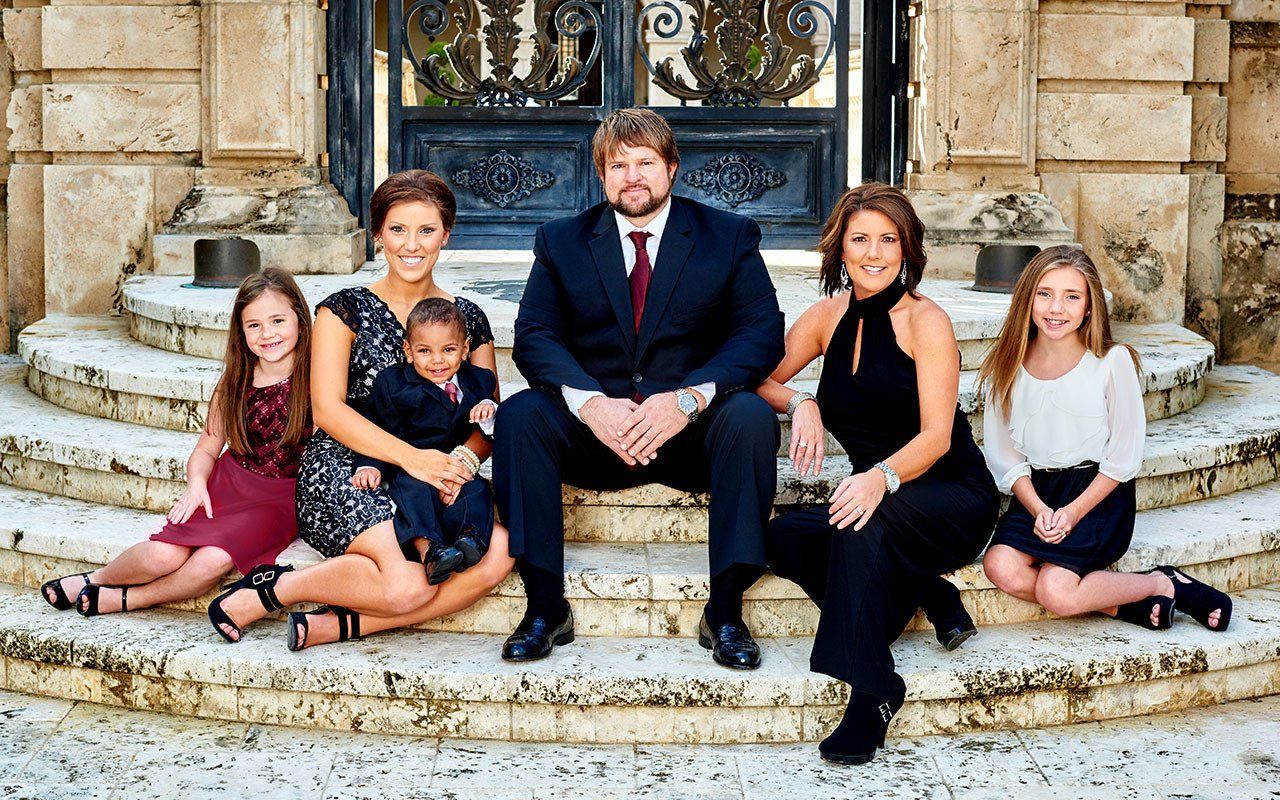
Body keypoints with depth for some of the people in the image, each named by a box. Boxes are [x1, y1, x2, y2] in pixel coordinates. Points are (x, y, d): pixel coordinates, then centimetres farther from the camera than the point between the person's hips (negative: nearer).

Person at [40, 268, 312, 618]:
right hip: (227, 482, 3)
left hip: (282, 497, -3)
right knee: (163, 555, -19)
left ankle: (123, 599, -7)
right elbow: (207, 448, 12)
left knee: (213, 559, -29)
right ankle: (94, 579, 10)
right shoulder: (235, 384, 5)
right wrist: (197, 483, -9)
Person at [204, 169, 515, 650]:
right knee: (406, 585, -32)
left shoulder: (467, 319, 15)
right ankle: (271, 589, -7)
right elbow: (327, 409, -6)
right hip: (342, 472, -4)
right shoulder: (346, 309, 5)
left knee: (498, 554, -29)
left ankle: (336, 625, -22)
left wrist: (460, 460, -12)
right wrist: (411, 457, -19)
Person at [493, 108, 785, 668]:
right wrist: (591, 403, -22)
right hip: (596, 432, 1)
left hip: (691, 432, -1)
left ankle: (725, 612, -23)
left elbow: (762, 333, -6)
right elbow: (534, 336, -2)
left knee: (751, 415, -32)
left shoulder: (730, 237, 6)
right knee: (519, 415, -26)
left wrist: (688, 398, -23)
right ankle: (545, 608, -21)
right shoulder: (561, 242, 10)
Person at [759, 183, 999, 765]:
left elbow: (937, 434, -17)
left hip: (954, 498, -5)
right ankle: (928, 596, -13)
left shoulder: (925, 321, -9)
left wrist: (881, 478, -37)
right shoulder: (829, 317, 7)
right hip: (879, 499, 6)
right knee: (782, 537, -23)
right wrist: (800, 405, -12)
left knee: (866, 524, -37)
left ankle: (872, 692, -33)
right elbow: (761, 381, 11)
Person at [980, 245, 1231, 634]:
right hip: (1035, 491, 4)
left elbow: (1123, 459, -6)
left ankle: (1166, 585, 1)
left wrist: (1072, 512, -15)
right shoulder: (1006, 367, 0)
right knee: (1002, 567, -25)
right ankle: (1122, 604, -9)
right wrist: (1038, 509, -14)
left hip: (1099, 492, -4)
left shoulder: (1113, 362, -9)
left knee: (1055, 590, -24)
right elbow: (1004, 456, 2)